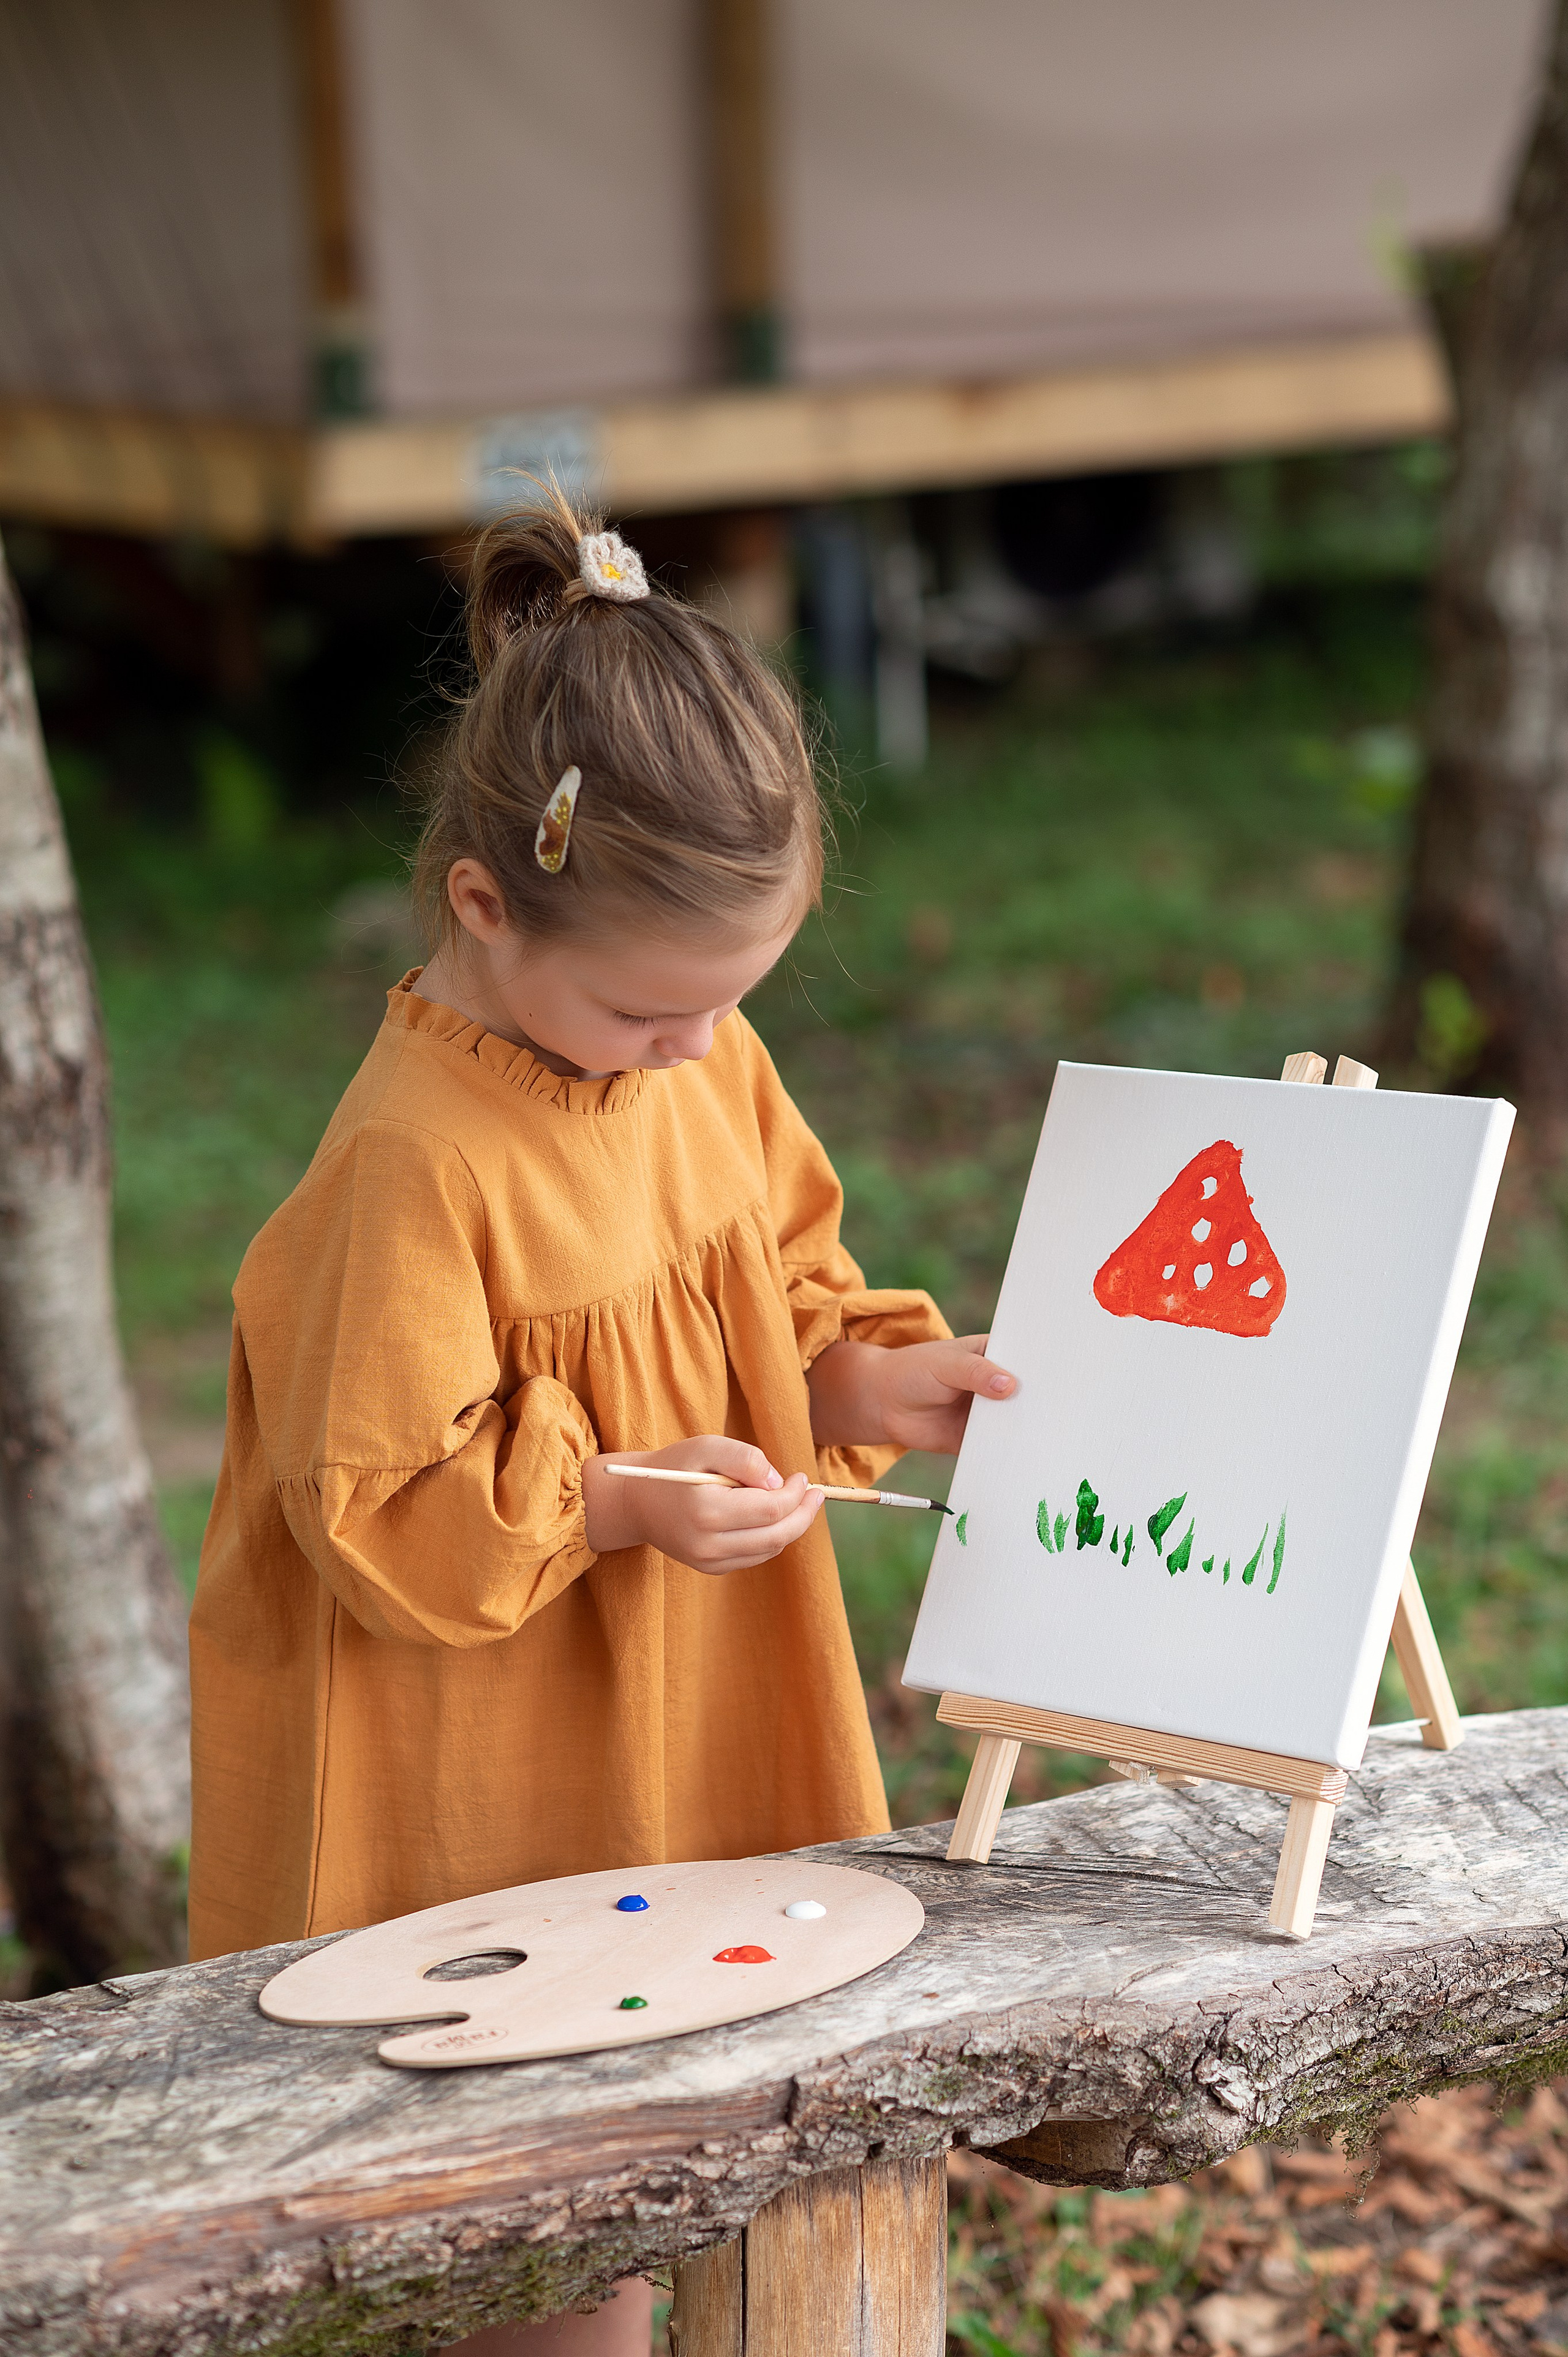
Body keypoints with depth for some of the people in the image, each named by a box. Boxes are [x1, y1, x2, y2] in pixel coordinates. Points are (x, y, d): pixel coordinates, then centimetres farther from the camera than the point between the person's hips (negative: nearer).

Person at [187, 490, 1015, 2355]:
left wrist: (864, 1385, -4)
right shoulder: (415, 1165, -23)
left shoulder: (710, 1066, 1)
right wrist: (622, 1506, -26)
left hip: (687, 1747, 7)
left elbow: (783, 1297, 15)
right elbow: (379, 1504, -19)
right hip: (493, 1804, -7)